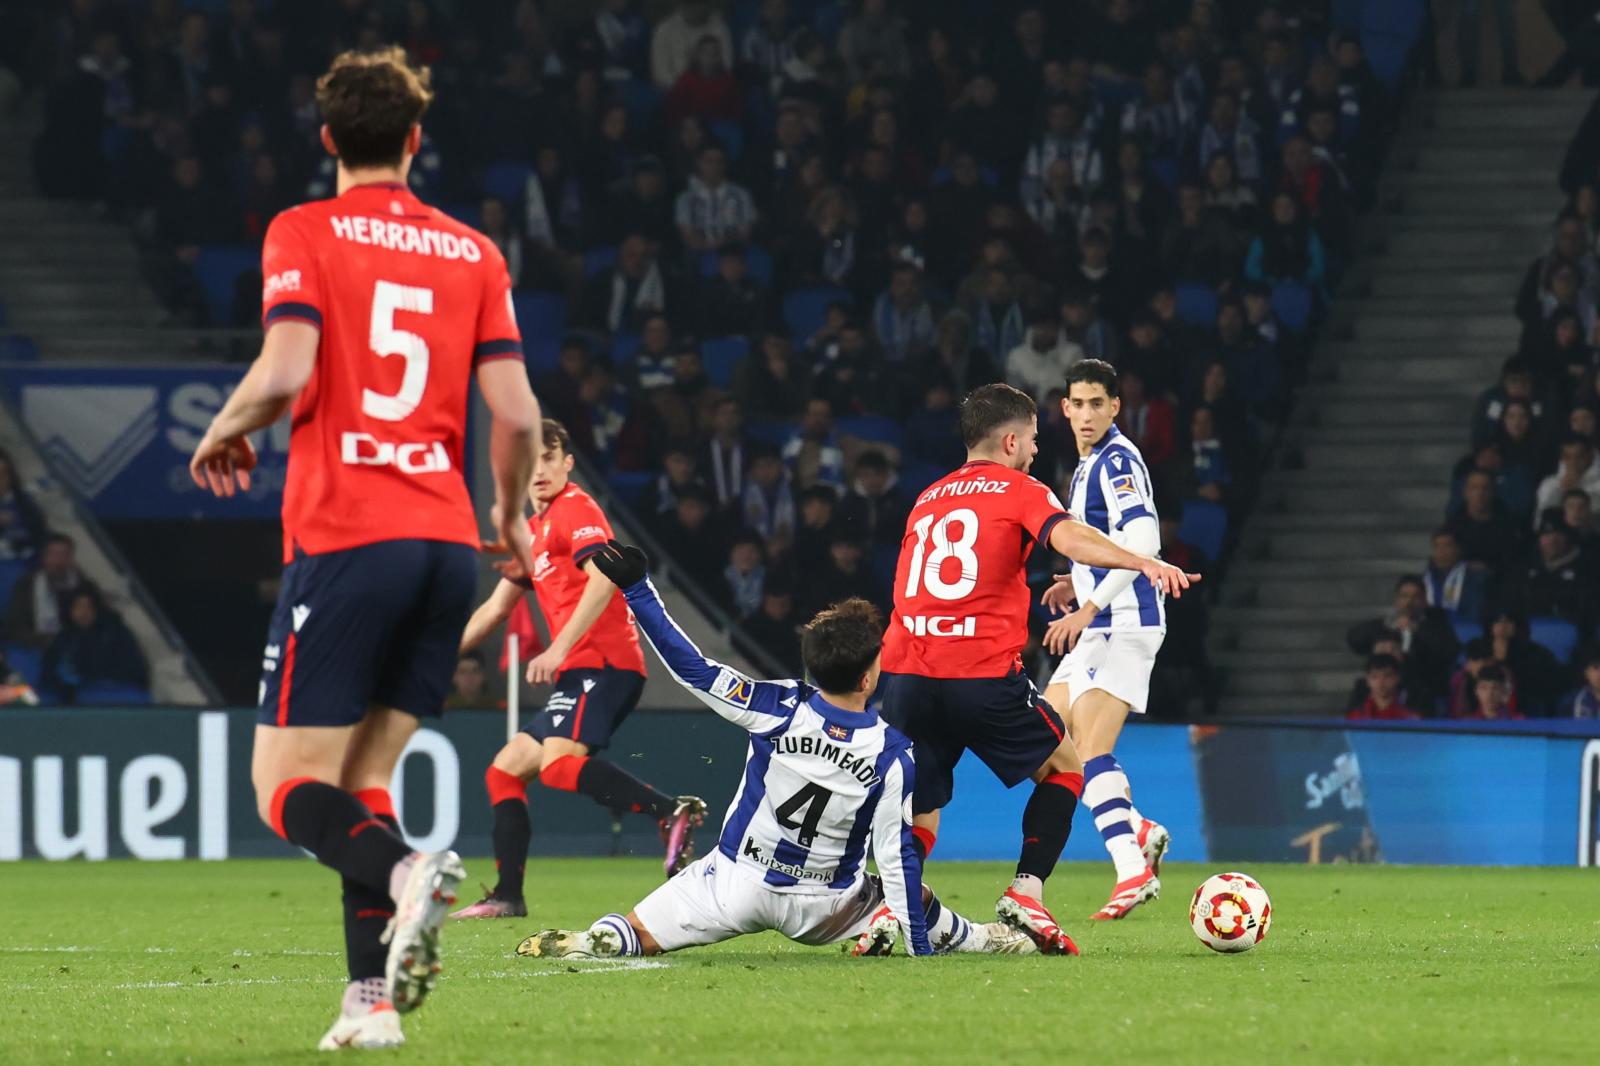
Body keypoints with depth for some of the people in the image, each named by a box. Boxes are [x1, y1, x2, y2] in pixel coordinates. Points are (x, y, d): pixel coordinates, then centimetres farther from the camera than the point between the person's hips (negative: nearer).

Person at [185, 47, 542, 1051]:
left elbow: (285, 371, -15)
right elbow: (517, 413, 4)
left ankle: (406, 868, -31)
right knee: (363, 778, 13)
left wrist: (224, 433, 6)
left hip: (344, 536, -5)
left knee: (287, 784, -1)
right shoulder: (473, 253, 11)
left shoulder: (304, 234, -1)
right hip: (446, 543, 5)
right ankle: (374, 998, 0)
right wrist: (510, 513, 22)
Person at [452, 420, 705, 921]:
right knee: (505, 771, 12)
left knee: (558, 762, -31)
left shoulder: (576, 509, -3)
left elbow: (603, 578, -20)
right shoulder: (534, 530, 24)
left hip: (601, 663, -10)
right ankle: (507, 896, 12)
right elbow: (496, 607, 33)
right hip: (579, 673, 10)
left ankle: (673, 812, -40)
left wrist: (558, 649, -25)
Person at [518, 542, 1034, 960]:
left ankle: (603, 938, -32)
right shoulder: (893, 753, -16)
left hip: (737, 884, -1)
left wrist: (637, 589, -10)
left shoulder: (779, 709, -17)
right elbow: (897, 853, -14)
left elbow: (692, 668, -16)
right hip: (822, 907, 1)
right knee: (918, 901, 28)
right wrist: (919, 946, -7)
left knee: (637, 936, -3)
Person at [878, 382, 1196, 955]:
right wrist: (1145, 563, -29)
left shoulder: (927, 499, 23)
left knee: (920, 813, 11)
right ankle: (1026, 892, 1)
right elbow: (1068, 537, -15)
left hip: (905, 672, 5)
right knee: (1064, 768, 17)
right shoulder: (1020, 492, 5)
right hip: (985, 673, -5)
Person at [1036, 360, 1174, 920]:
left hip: (1123, 625, -10)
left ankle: (1134, 873, -22)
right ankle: (1139, 831, 14)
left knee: (1089, 749, -18)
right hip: (1097, 631, 10)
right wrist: (1078, 582, 17)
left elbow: (1143, 543, -24)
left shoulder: (1118, 460, -12)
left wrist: (1090, 607, -25)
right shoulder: (1089, 465, 19)